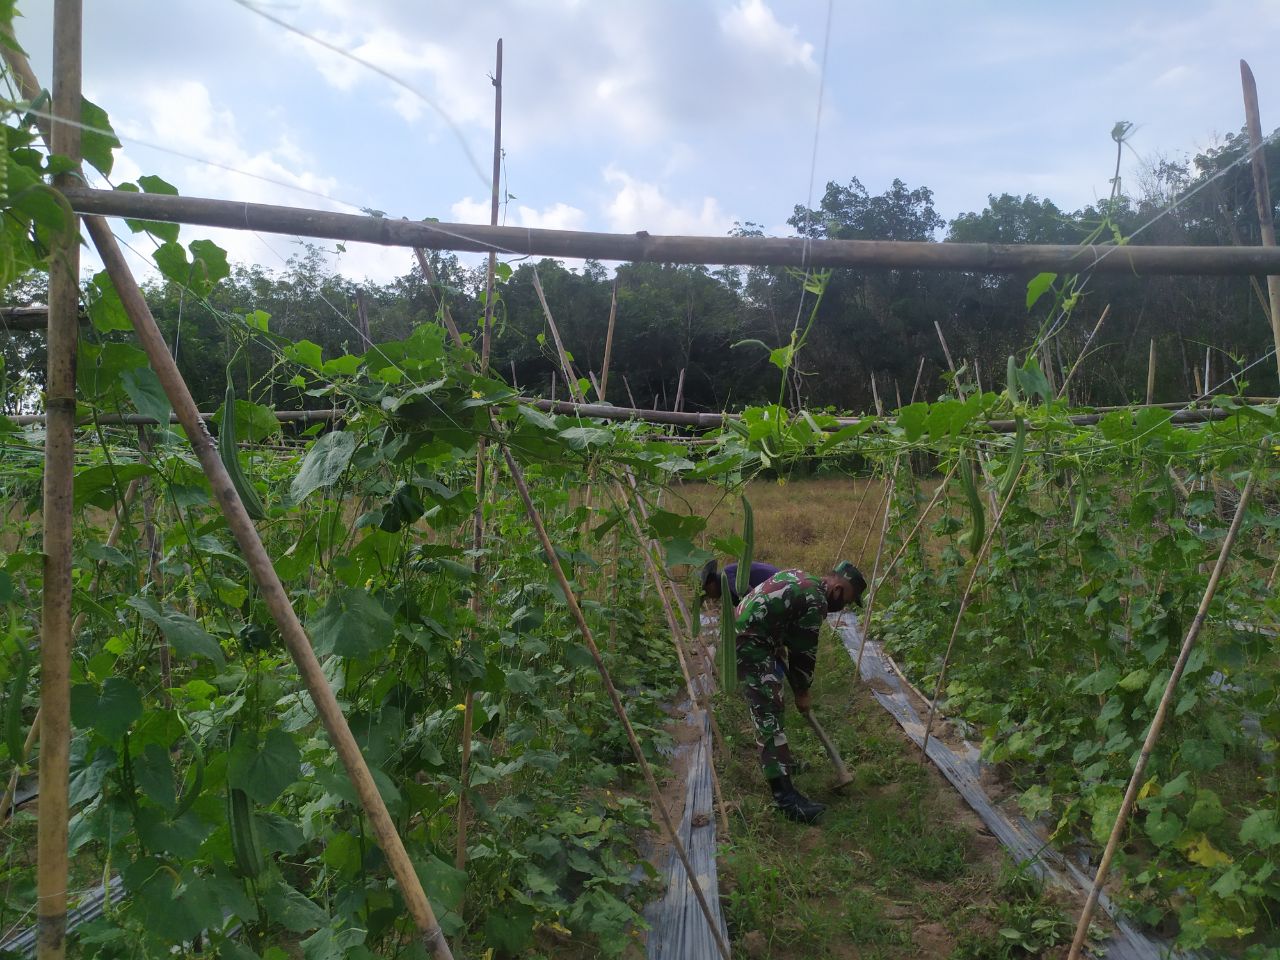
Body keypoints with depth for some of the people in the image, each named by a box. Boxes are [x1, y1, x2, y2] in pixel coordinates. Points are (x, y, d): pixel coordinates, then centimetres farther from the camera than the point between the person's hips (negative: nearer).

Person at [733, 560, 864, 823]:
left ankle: (778, 760, 40)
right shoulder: (815, 601, -15)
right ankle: (784, 795, -16)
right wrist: (802, 692, 6)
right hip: (750, 646, -11)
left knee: (771, 705, 24)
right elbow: (805, 652, -8)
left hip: (739, 633, 11)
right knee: (769, 715, -14)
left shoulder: (799, 578, 13)